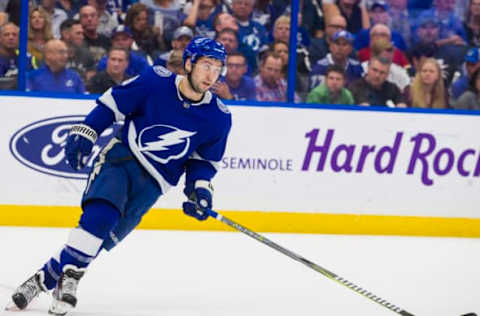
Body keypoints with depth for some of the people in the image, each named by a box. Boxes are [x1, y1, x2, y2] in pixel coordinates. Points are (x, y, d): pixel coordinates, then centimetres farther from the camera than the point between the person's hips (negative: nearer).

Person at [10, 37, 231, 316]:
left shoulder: (219, 117, -3)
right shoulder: (156, 81, -9)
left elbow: (205, 159, 11)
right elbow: (112, 104, 1)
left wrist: (199, 188, -5)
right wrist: (84, 134, -6)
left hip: (152, 182, 1)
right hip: (121, 156, -1)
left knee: (106, 234, -13)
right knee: (100, 214, -28)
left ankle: (47, 279, -7)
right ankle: (69, 277, -21)